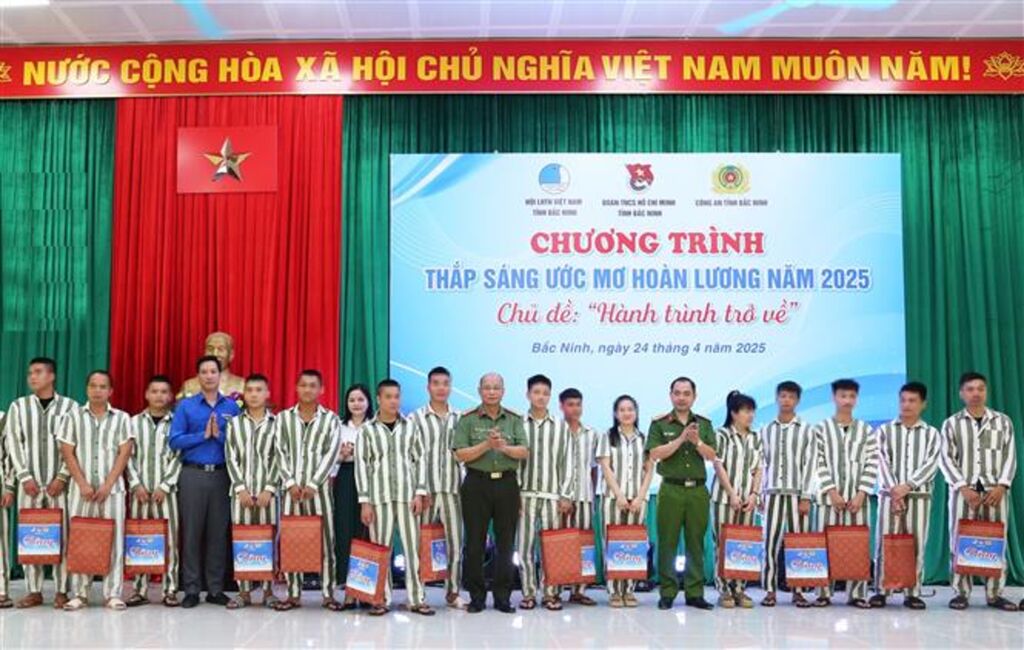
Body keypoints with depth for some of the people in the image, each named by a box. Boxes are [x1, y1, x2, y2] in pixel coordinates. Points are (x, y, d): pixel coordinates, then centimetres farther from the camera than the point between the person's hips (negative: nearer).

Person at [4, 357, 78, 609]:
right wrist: (24, 477, -6)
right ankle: (34, 591, 9)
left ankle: (61, 591, 4)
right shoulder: (18, 406, 8)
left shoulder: (70, 406, 3)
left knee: (61, 536, -1)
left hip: (59, 483, -2)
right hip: (30, 482, 2)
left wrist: (62, 477, -10)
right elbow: (12, 444, 3)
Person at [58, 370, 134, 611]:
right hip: (81, 488, 0)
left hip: (112, 488, 0)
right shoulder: (73, 417, 7)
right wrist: (83, 484, -8)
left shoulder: (121, 418, 6)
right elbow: (68, 453, 2)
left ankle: (113, 593, 4)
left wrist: (107, 485, -9)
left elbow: (124, 453, 1)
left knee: (114, 540, -2)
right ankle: (79, 593, 11)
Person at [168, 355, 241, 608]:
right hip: (193, 474, -1)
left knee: (219, 532, 4)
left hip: (222, 475, 1)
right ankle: (191, 589, 9)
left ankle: (215, 589, 12)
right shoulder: (185, 405, 5)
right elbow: (174, 441, -4)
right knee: (192, 531, 2)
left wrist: (219, 435, -13)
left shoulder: (232, 407, 7)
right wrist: (203, 435, -10)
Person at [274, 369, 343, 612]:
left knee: (325, 541, -1)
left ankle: (328, 594, 5)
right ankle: (294, 594, 11)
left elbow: (331, 454, -4)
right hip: (291, 488, 2)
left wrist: (312, 484, -13)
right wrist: (290, 483, -9)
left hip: (319, 489, -1)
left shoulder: (331, 419, 4)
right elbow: (280, 453, 3)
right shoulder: (284, 417, 9)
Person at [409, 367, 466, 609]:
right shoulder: (416, 418, 2)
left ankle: (453, 593, 17)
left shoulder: (459, 419, 10)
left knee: (455, 544, 5)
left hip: (452, 491, 3)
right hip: (425, 491, -2)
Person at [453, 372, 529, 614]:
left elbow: (525, 452, -1)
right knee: (475, 542, 2)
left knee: (506, 542, 5)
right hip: (477, 484, -2)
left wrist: (505, 447, -20)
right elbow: (460, 454, -6)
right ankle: (476, 596, 13)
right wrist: (487, 445, -17)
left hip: (507, 484, 2)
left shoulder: (514, 419, 8)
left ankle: (503, 597, 14)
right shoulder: (468, 419, 2)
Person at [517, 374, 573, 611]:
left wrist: (566, 495, 1)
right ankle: (528, 593, 10)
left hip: (552, 496, 1)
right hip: (525, 495, -1)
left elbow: (566, 463, 7)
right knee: (525, 545, 1)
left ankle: (551, 593, 11)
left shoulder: (560, 427, 8)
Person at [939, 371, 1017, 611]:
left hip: (995, 490, 1)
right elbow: (946, 459, 1)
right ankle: (961, 592, 4)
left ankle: (994, 594, 7)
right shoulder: (951, 424, 6)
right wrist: (963, 487, -11)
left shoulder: (1003, 421, 10)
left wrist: (1001, 486, -8)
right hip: (964, 490, -1)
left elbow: (1010, 456, 6)